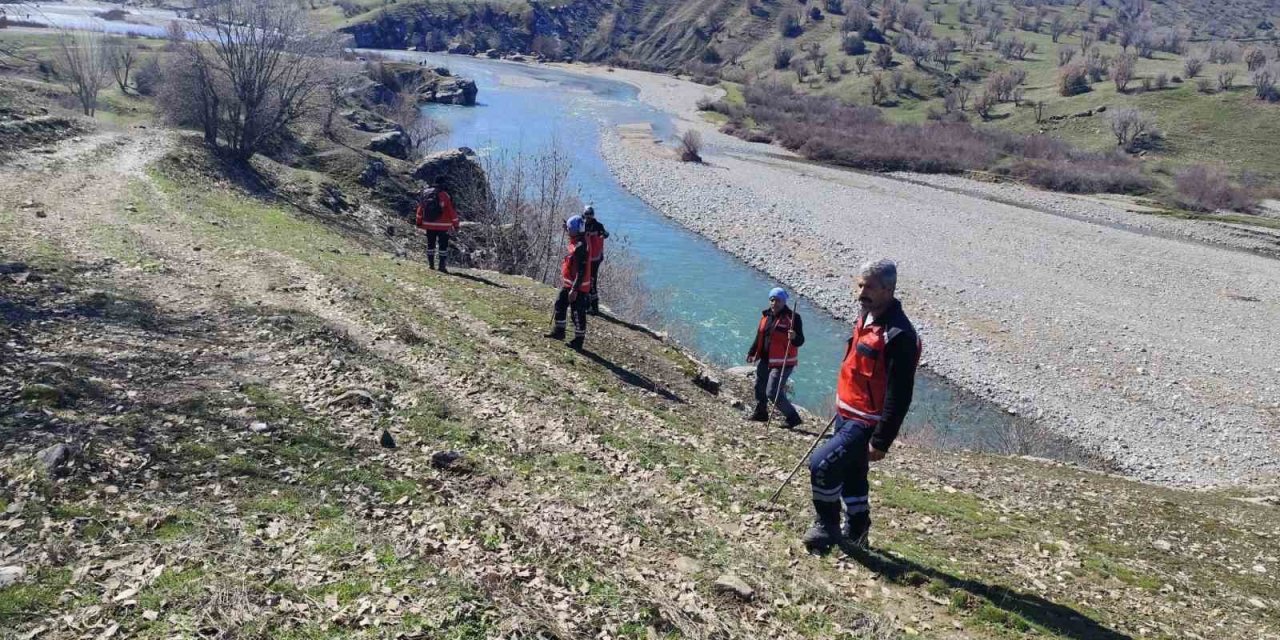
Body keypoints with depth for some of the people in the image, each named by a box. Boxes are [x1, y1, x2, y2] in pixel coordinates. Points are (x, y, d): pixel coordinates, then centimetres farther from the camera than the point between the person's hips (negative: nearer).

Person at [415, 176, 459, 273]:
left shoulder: (425, 193, 2)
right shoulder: (444, 195, -13)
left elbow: (420, 209, 8)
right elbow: (452, 211, -11)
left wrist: (419, 222, 18)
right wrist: (455, 224, -2)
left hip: (429, 225, 5)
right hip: (442, 226, -5)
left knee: (430, 244, 15)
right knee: (443, 245, 3)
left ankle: (431, 264, 18)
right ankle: (442, 265, -2)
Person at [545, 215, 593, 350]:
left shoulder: (581, 247, -25)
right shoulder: (575, 242, 4)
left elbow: (581, 272, -26)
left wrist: (574, 290, -25)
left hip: (578, 286, -10)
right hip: (568, 284, 10)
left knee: (578, 314, 2)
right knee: (560, 305, 21)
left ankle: (578, 340, 14)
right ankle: (558, 331, 36)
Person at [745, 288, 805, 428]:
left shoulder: (792, 317, -14)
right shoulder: (766, 315, 7)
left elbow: (800, 341, -17)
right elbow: (759, 337, 19)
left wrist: (794, 337, -39)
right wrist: (752, 353, 23)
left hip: (782, 362, -8)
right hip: (765, 359, 8)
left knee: (773, 392, -12)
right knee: (760, 386, 20)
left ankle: (793, 417, 3)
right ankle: (761, 413, 43)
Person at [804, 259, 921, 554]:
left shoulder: (898, 335, -23)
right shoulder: (866, 316, 6)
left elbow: (900, 396, -23)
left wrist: (881, 442, -22)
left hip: (866, 423, -9)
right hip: (846, 414, 9)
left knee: (821, 465, -16)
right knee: (852, 476, 20)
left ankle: (827, 527, 5)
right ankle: (856, 534, 38)